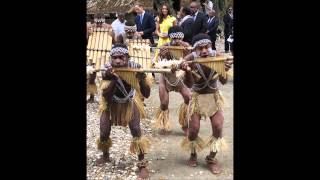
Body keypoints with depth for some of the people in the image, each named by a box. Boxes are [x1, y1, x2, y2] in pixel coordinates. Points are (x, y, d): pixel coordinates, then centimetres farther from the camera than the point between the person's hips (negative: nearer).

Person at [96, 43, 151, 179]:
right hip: (111, 104, 1)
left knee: (136, 131, -13)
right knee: (104, 133, 1)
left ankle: (142, 164, 1)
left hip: (129, 103, 0)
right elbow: (105, 95, -35)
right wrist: (112, 78, -49)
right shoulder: (107, 70, -29)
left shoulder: (135, 67, -29)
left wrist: (141, 79, -48)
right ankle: (105, 155, 35)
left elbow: (146, 94, -29)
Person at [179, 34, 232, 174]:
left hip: (214, 96, 1)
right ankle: (193, 155, 27)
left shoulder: (217, 57, -20)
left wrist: (224, 71, -40)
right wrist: (187, 71, -47)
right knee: (193, 130, -3)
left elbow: (223, 82, -18)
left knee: (218, 128, -7)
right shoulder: (190, 59, -24)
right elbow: (189, 85, -27)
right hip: (197, 97, -1)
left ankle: (211, 158, 16)